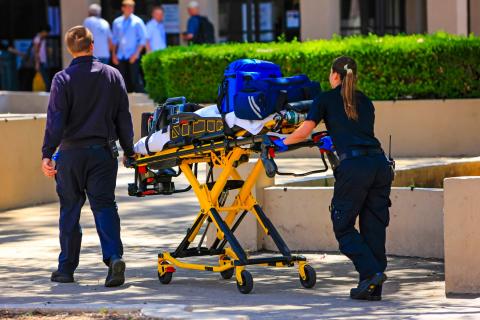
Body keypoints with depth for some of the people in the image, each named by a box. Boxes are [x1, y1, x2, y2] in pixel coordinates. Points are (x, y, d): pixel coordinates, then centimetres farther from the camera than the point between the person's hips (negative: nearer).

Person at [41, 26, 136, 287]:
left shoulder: (63, 79, -5)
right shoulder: (112, 75, 4)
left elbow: (55, 120, -9)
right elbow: (123, 117, 8)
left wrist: (47, 153, -7)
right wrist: (129, 150, 16)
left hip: (71, 152, -1)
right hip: (103, 152, 1)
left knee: (70, 209, 8)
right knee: (104, 205, 2)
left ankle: (66, 268, 13)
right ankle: (114, 256, -18)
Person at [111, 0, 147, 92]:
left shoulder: (137, 22, 0)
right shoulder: (117, 22, 11)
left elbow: (143, 39, -2)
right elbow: (114, 40, 16)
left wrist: (136, 53, -10)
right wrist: (114, 54, 8)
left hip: (132, 57, -4)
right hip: (120, 57, 4)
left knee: (135, 80, -9)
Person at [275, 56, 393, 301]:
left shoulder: (326, 99, 11)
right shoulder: (365, 102, 25)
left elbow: (303, 132, 5)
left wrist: (282, 143, 23)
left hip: (354, 166, -5)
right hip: (380, 163, 5)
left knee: (343, 225, 6)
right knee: (374, 226, 10)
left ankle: (371, 272, -11)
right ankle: (373, 289, 8)